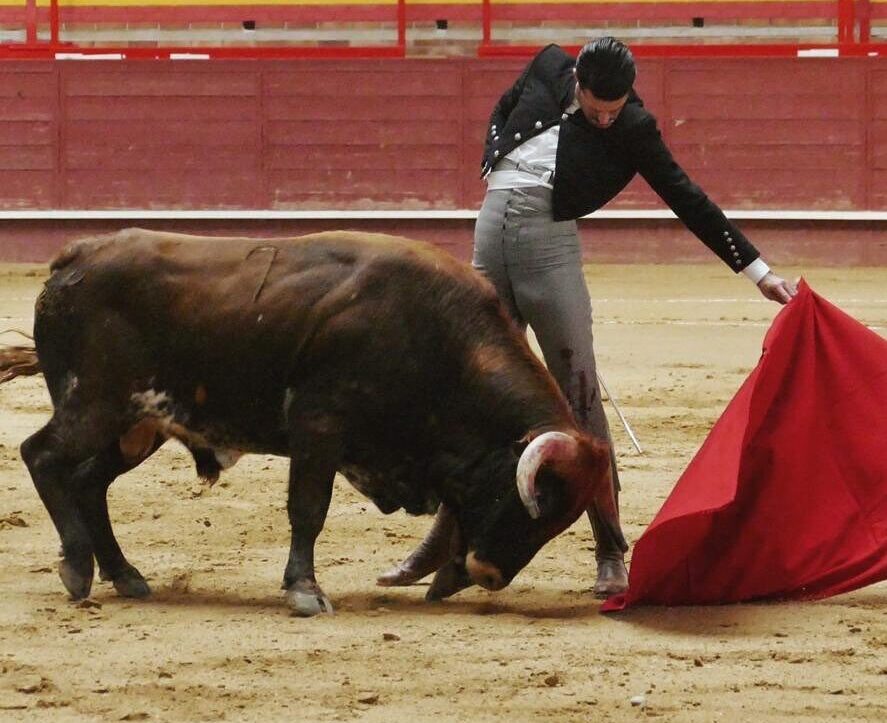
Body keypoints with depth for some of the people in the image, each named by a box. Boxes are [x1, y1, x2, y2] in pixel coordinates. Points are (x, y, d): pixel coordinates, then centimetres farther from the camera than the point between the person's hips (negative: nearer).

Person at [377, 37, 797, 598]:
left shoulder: (633, 129, -5)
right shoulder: (548, 69, 4)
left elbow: (689, 201, -5)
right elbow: (502, 113, 24)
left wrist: (760, 272, -7)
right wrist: (494, 166, 6)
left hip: (551, 241, -3)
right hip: (491, 229, 3)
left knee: (579, 394, -7)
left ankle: (610, 551, -2)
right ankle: (445, 540, 17)